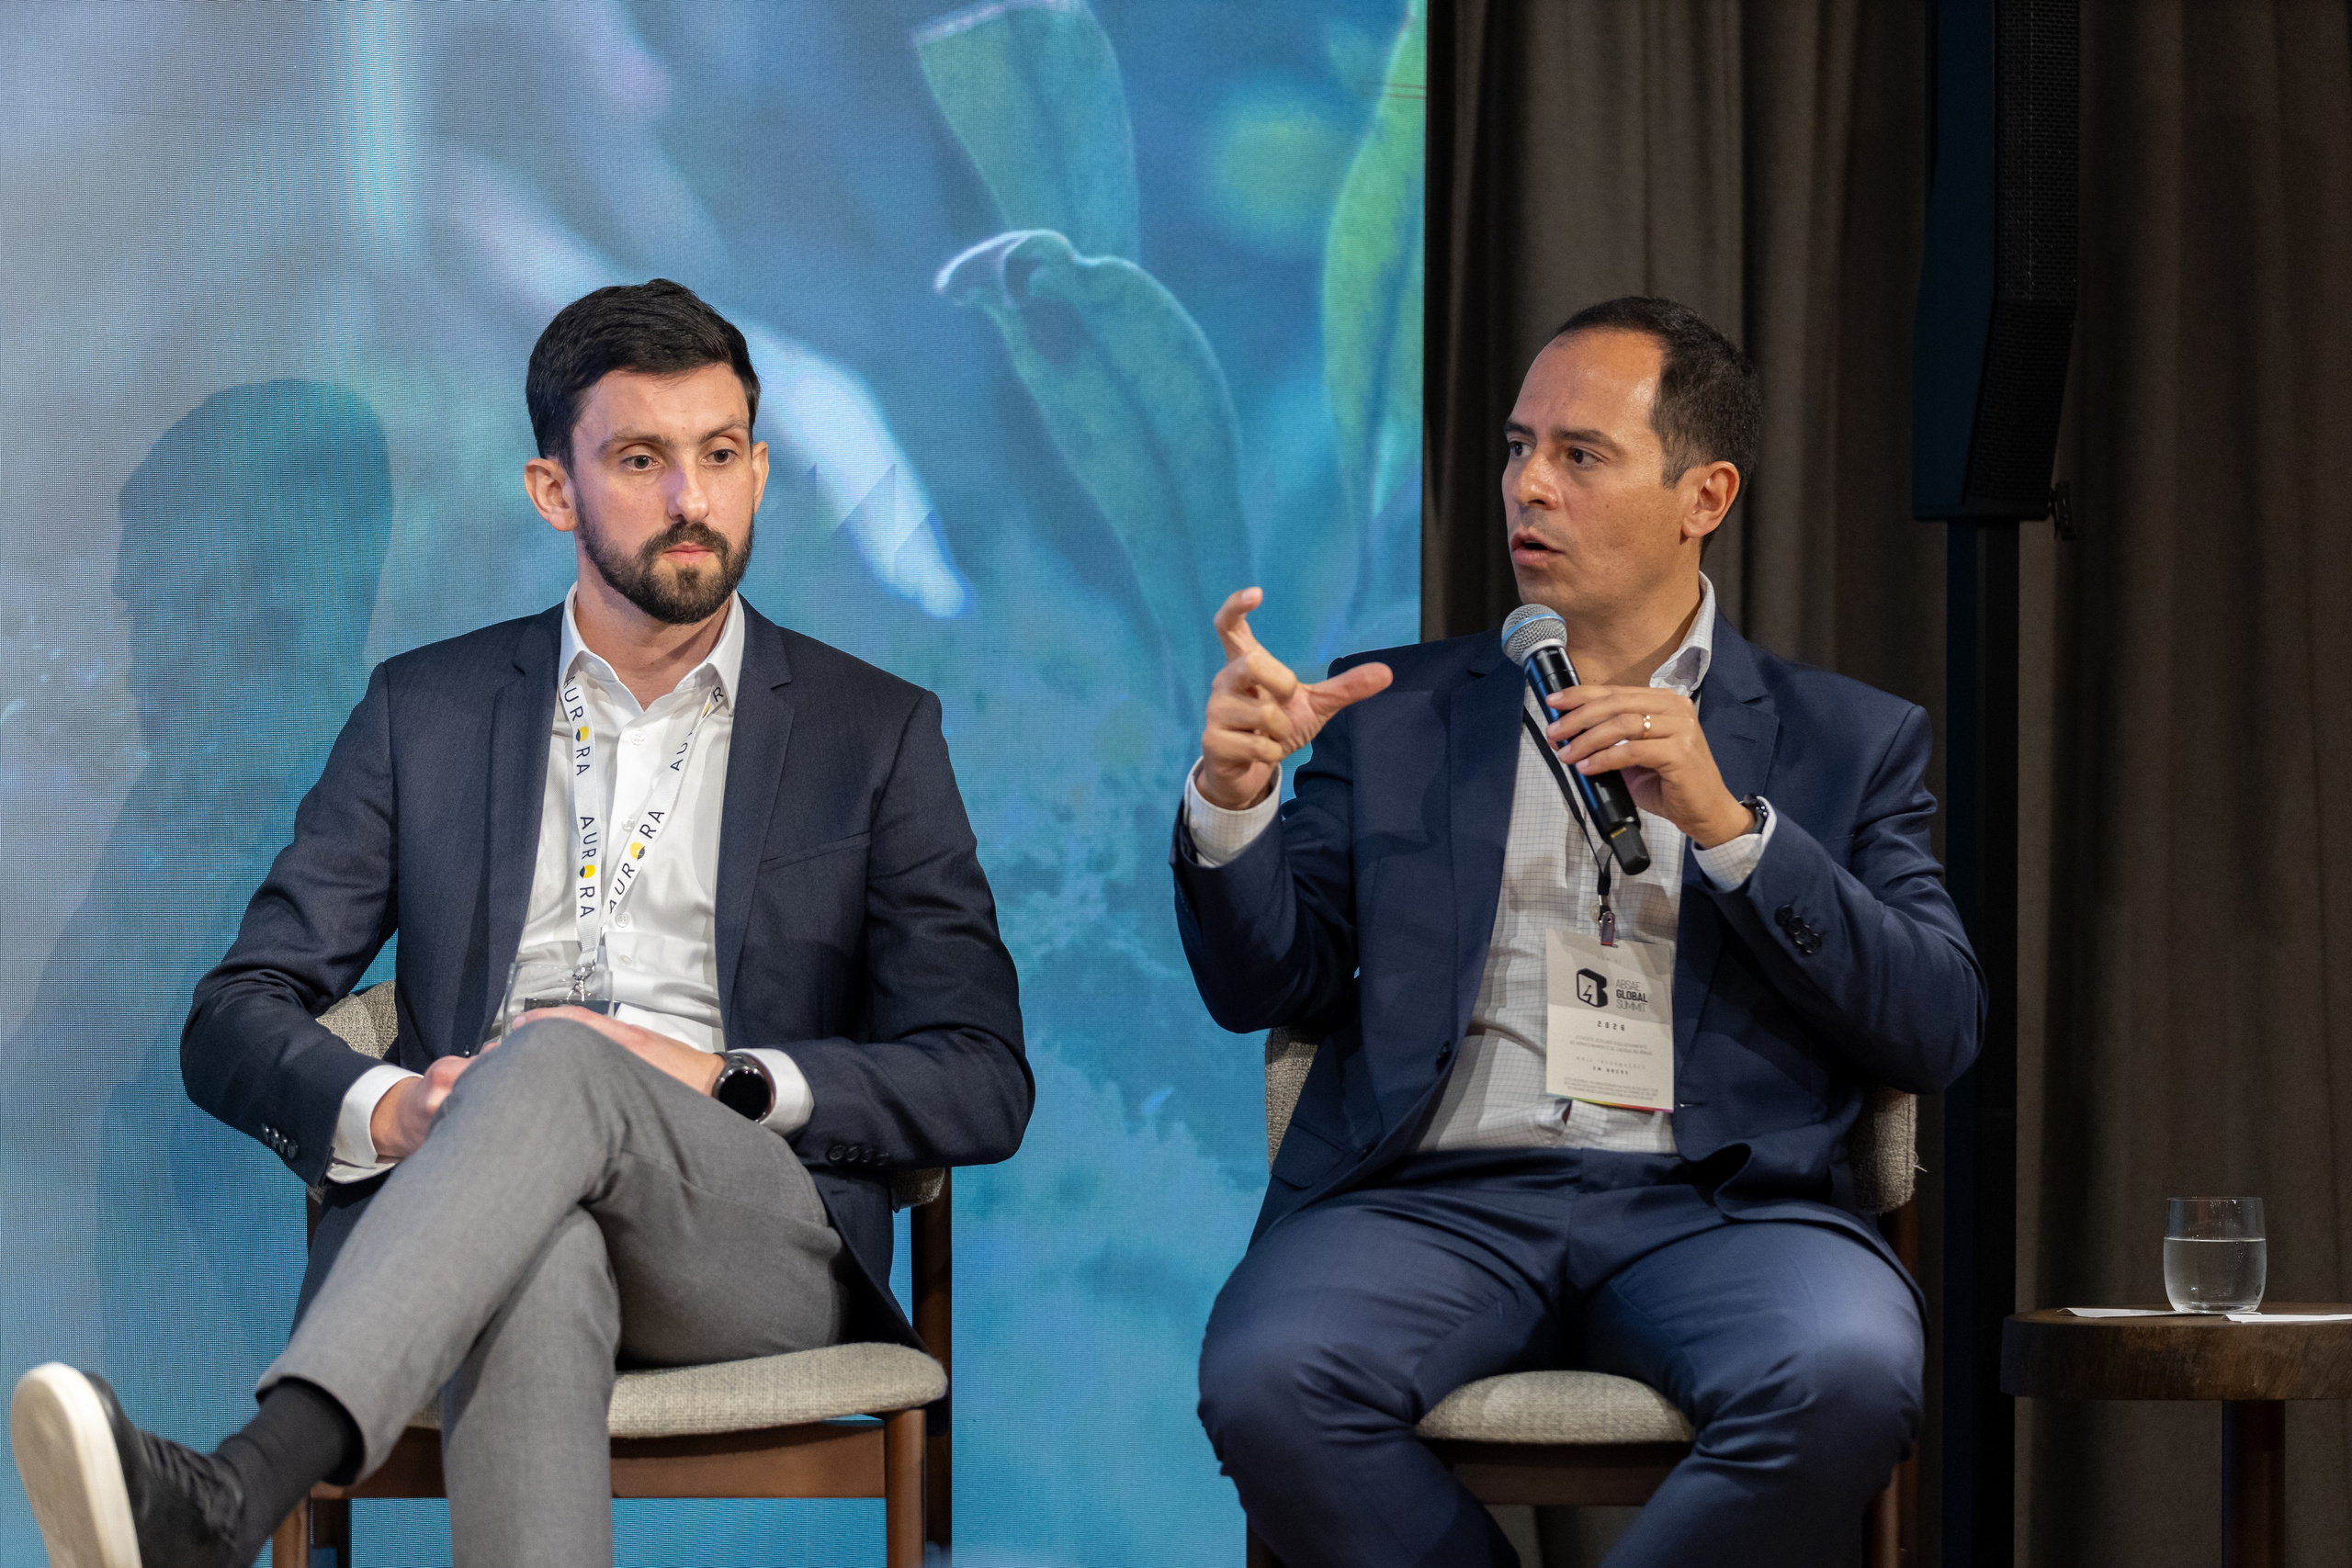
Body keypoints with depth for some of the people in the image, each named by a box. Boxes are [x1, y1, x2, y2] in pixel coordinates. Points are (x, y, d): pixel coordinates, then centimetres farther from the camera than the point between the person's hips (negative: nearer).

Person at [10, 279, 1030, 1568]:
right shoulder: (427, 711, 20)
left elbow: (983, 1086, 10)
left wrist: (728, 1079, -8)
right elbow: (234, 1021, 14)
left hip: (756, 1235, -1)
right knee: (538, 1266, -40)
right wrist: (387, 1109, -10)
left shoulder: (875, 733, 16)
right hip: (468, 1214, 1)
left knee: (554, 1067, -37)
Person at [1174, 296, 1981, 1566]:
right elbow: (1261, 987, 15)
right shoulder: (1397, 714, 21)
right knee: (1267, 1381, -33)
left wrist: (1726, 825, -7)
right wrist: (1232, 797, -5)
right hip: (1433, 1197, 1)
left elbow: (1938, 1033, 4)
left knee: (1844, 1381, -36)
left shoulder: (1846, 740, 17)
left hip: (1710, 1209, -1)